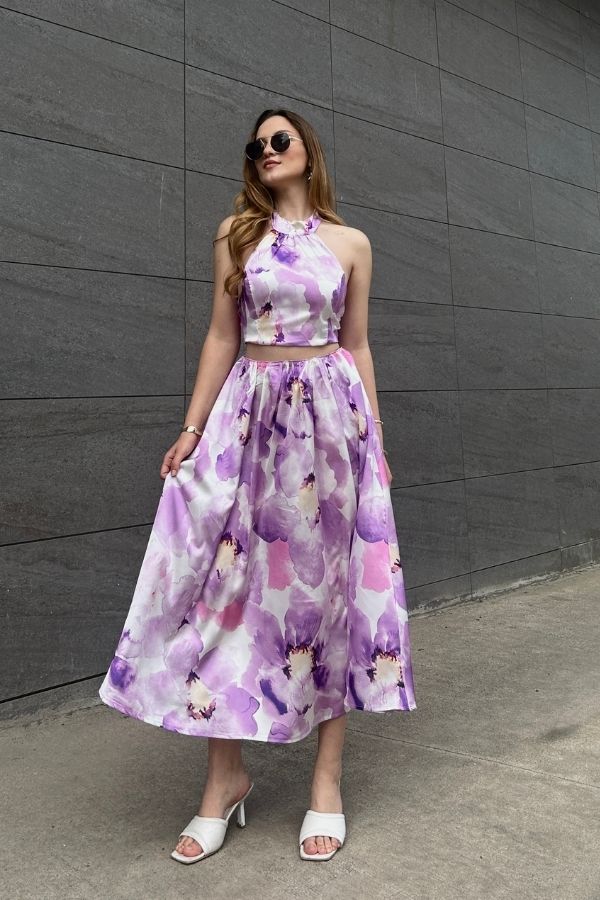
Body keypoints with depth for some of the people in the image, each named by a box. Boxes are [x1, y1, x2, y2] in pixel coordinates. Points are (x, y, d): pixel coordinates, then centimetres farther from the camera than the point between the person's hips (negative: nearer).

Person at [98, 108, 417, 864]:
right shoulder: (236, 231, 10)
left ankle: (327, 778, 13)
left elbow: (357, 347, 10)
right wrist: (192, 426, -1)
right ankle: (226, 775, 12)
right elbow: (221, 335, 7)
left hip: (331, 413, 0)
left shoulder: (350, 244, 10)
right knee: (223, 574, -4)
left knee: (329, 575, 0)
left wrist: (375, 439, 7)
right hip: (250, 413, 1)